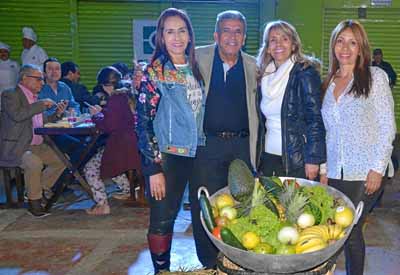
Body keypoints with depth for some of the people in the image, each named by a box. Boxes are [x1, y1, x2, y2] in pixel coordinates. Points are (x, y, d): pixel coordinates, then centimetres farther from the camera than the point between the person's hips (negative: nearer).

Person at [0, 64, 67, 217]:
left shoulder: (35, 98, 17)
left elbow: (42, 123, 20)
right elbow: (17, 115, -27)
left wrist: (57, 114, 4)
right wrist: (41, 104, -21)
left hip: (37, 146, 9)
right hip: (15, 148, -9)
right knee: (34, 162, -33)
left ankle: (41, 188, 12)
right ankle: (34, 201, -14)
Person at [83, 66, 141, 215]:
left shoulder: (114, 100, -19)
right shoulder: (123, 96, 7)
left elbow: (107, 127, -21)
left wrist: (96, 115, -5)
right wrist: (101, 111, 20)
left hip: (119, 145, -10)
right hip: (128, 141, 10)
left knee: (90, 169, -3)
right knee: (111, 164, 35)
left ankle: (102, 204, -6)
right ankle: (127, 190, 40)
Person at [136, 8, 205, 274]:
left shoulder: (196, 68, 8)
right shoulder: (154, 72, -7)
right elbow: (144, 122, -10)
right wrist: (154, 169, -14)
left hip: (199, 154, 5)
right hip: (168, 157, -5)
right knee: (162, 220, 2)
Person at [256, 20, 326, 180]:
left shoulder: (306, 73, -8)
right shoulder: (264, 75, 8)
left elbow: (315, 119, -11)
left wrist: (313, 159, -15)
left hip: (297, 160, -5)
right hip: (268, 157, 5)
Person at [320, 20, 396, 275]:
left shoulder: (375, 76, -1)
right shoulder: (329, 83, 12)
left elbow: (388, 126, -4)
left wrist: (378, 168, -10)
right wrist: (324, 168, 9)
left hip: (364, 174, -4)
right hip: (335, 173, 4)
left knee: (351, 232, 0)